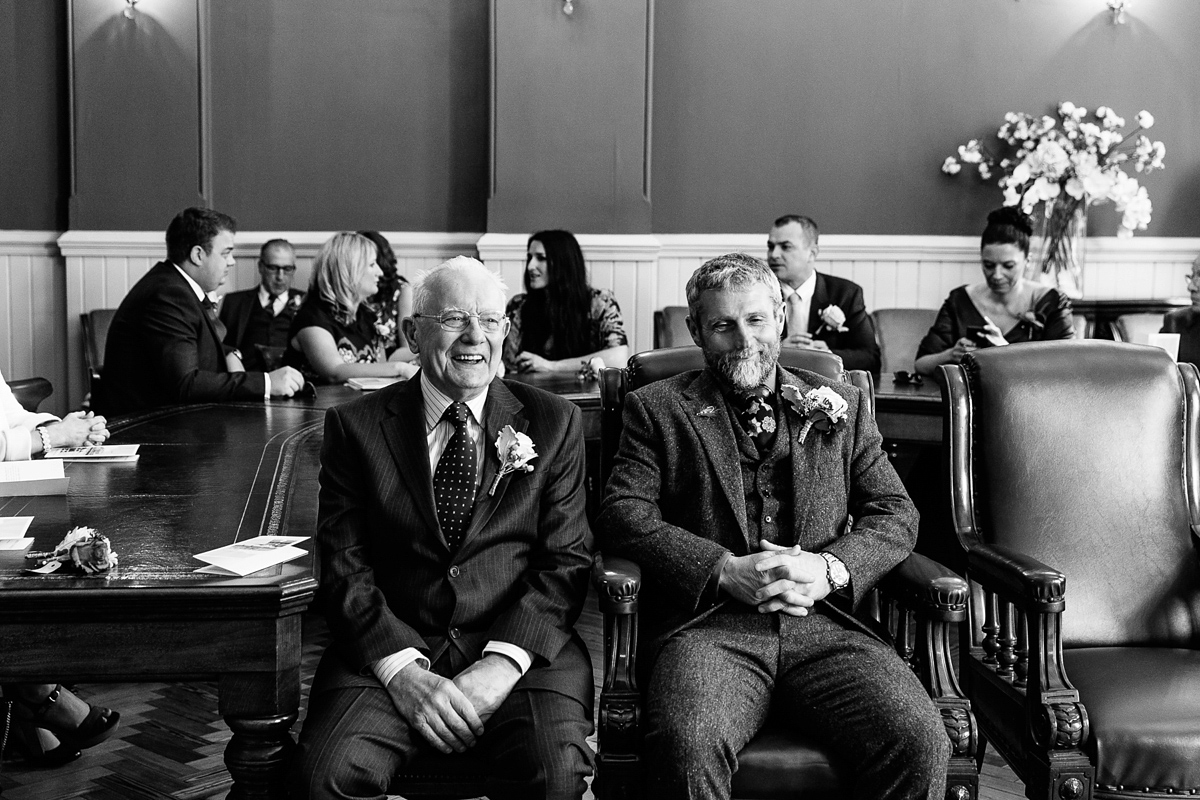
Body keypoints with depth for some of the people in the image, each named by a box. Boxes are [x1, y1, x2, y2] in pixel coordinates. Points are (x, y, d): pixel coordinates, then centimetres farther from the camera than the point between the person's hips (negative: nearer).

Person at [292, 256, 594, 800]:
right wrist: (401, 669, -14)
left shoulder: (553, 423, 10)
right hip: (389, 650, 0)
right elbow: (345, 564, 2)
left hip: (518, 647, 0)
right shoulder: (357, 427, 9)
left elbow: (565, 560, 3)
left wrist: (503, 662, -12)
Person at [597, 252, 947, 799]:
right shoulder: (656, 409, 14)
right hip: (709, 623, -2)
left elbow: (896, 514, 16)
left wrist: (832, 567, -5)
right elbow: (621, 516, 2)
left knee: (920, 745, -24)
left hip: (826, 625, 2)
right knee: (688, 746, -34)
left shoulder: (842, 407, 21)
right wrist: (725, 571, -11)